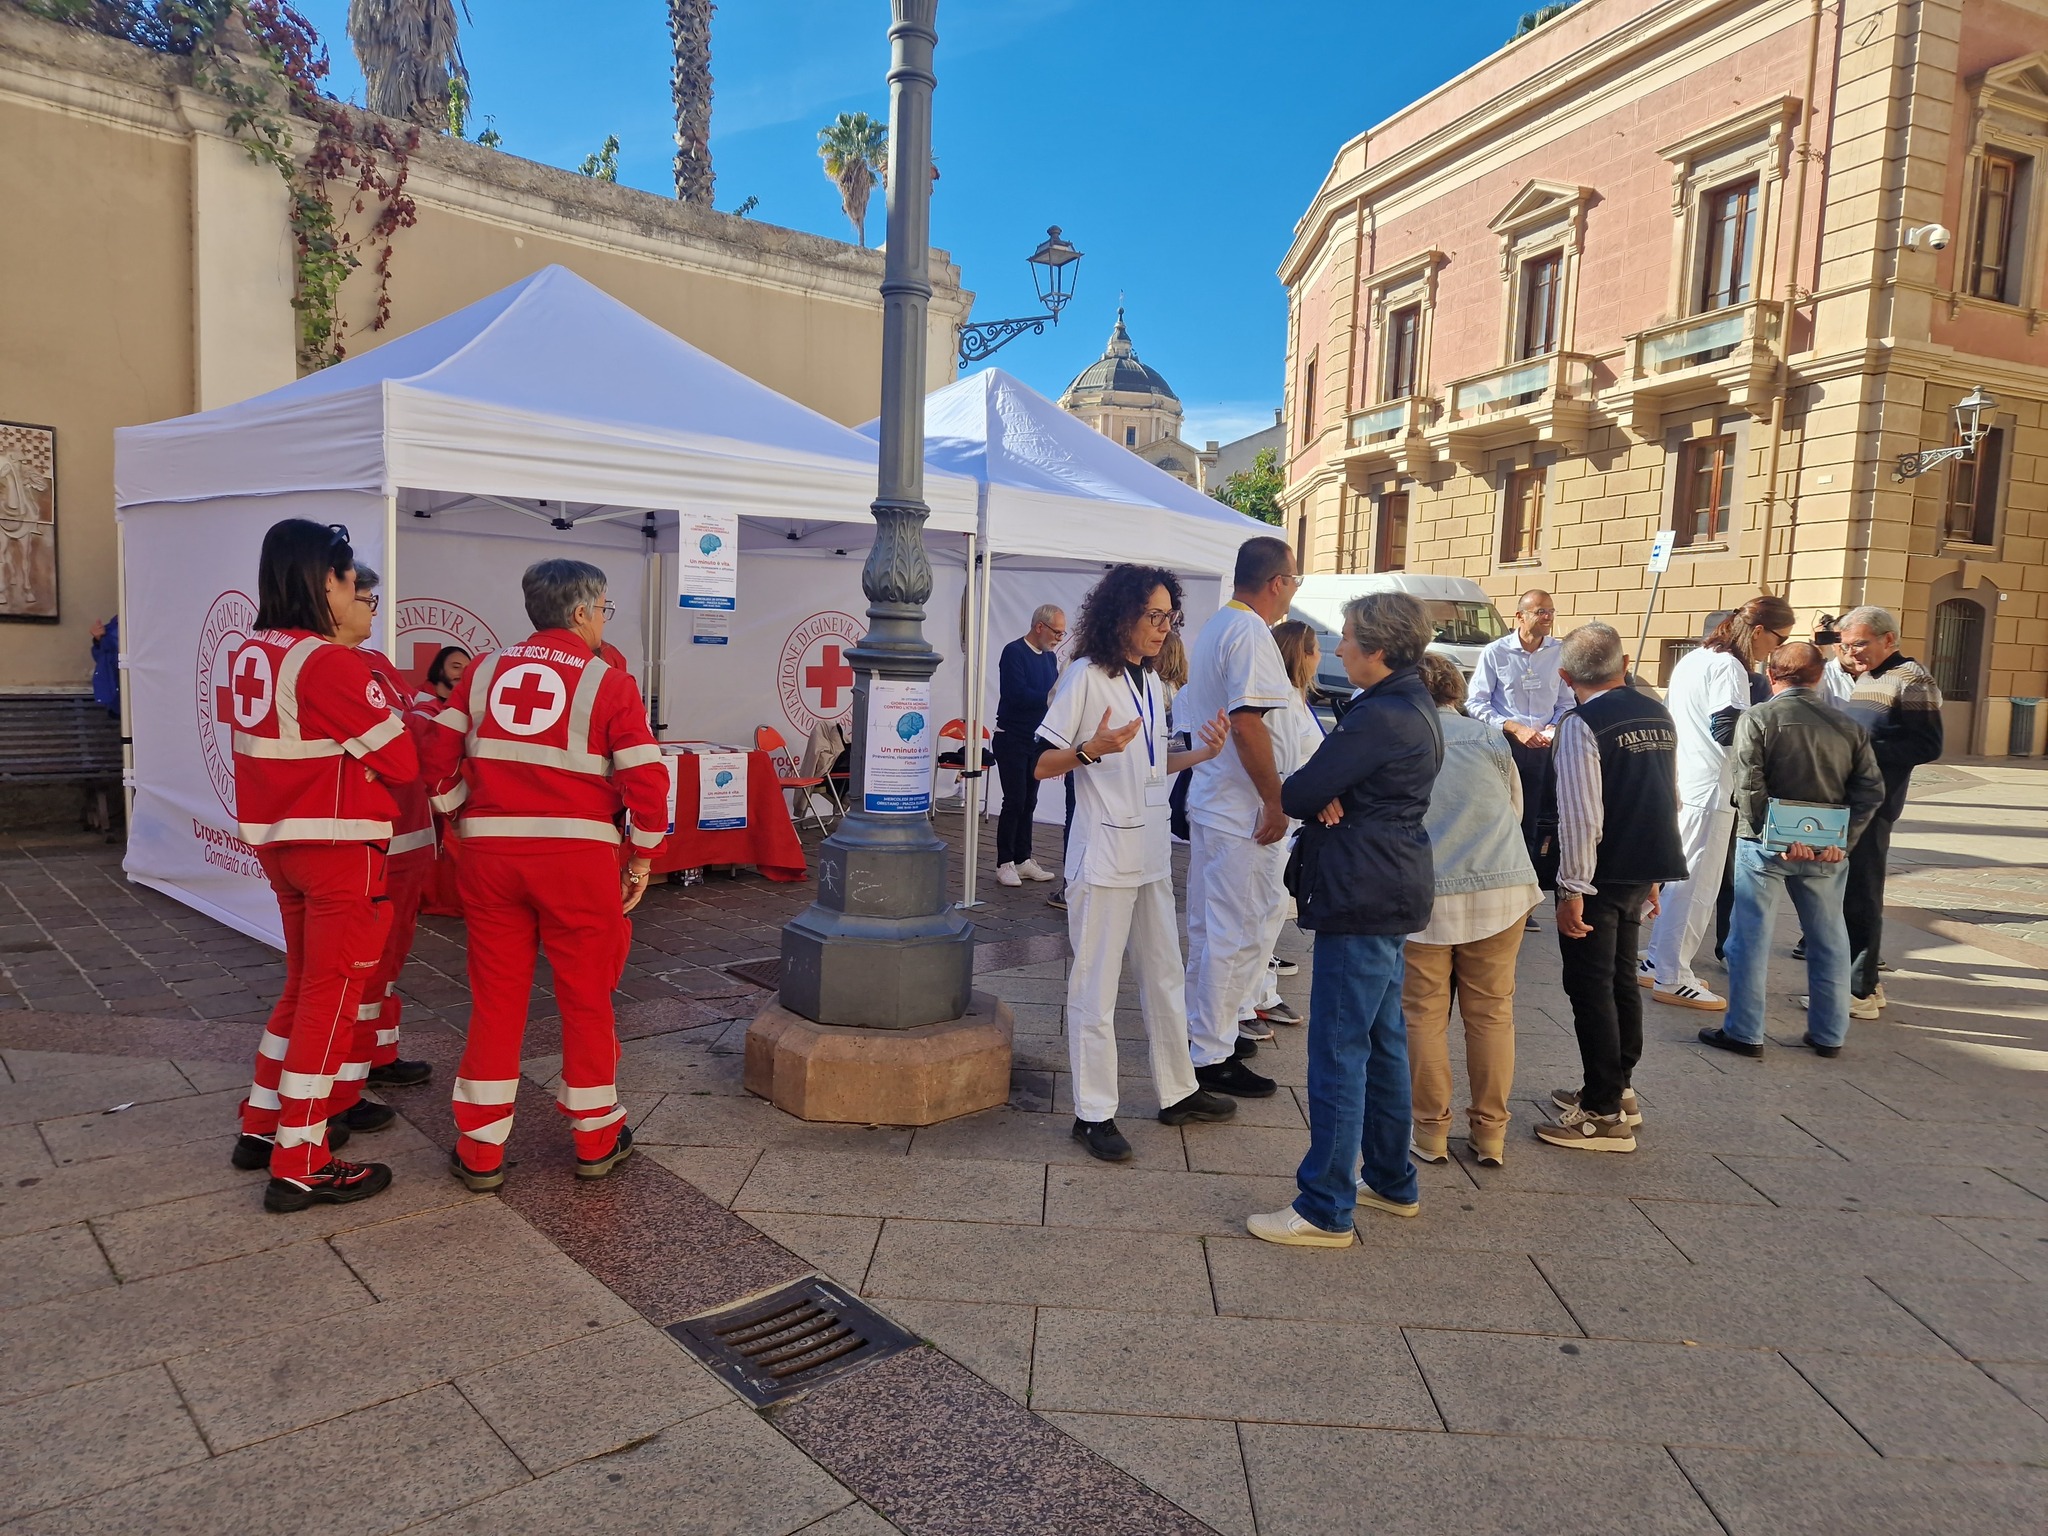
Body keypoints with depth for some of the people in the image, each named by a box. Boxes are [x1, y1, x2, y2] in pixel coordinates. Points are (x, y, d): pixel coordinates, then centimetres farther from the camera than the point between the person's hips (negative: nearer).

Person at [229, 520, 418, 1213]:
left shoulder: (249, 656, 7)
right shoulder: (329, 663, -19)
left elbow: (297, 742, 12)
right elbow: (401, 762, -15)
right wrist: (388, 731, 3)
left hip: (275, 840, 8)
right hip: (339, 847, -8)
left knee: (304, 984, 22)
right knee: (332, 997, 1)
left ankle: (263, 1126, 33)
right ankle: (301, 1168, 8)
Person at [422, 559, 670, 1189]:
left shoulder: (483, 671, 7)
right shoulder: (608, 681, -5)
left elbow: (437, 757, 2)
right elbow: (645, 779, -10)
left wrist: (466, 815, 15)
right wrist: (641, 859, 2)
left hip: (490, 854, 3)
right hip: (579, 858, -3)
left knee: (495, 1000, 12)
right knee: (586, 999, 11)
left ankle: (479, 1151, 20)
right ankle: (596, 1141, 24)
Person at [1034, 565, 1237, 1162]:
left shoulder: (1152, 683, 14)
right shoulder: (1087, 677, -10)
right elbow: (1042, 765, -11)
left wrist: (1201, 753, 4)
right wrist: (1093, 748, -28)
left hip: (1151, 851, 8)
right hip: (1104, 854, -8)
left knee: (1165, 975, 16)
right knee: (1096, 988, -1)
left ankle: (1178, 1091, 29)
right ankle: (1094, 1113, 9)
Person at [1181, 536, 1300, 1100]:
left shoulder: (1213, 629, 14)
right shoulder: (1250, 633, -17)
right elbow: (1247, 723, -25)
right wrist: (1276, 802, -19)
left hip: (1209, 802, 10)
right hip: (1243, 813, -10)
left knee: (1208, 928, 19)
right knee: (1238, 936, -2)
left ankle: (1203, 1030, 31)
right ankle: (1212, 1055, 6)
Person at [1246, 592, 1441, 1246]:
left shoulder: (1379, 716, -20)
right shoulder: (1415, 708, 14)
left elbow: (1296, 794, -17)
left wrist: (1313, 799, 5)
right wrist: (1328, 801, -12)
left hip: (1361, 895, -11)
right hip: (1391, 892, 11)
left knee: (1338, 1049, -5)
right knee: (1383, 1040, 19)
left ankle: (1325, 1209, 3)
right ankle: (1391, 1180, 32)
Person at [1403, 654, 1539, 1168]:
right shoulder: (1490, 738, 4)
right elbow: (1516, 811, 15)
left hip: (1424, 897, -2)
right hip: (1501, 890, 2)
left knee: (1425, 1014, 7)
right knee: (1492, 1012, 10)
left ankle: (1431, 1132, 12)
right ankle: (1490, 1133, 17)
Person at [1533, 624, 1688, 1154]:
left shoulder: (1582, 724, -16)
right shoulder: (1659, 716, 8)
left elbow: (1580, 814, -21)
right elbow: (1671, 799, 14)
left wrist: (1573, 888, -17)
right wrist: (1654, 875, 21)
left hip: (1599, 874, -8)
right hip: (1645, 870, 8)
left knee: (1591, 989, 0)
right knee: (1622, 979, 20)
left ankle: (1605, 1116, 5)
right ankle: (1617, 1089, 33)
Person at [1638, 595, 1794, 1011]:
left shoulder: (1693, 659, 15)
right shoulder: (1729, 668, -14)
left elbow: (1667, 714, 20)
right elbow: (1729, 733, -22)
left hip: (1681, 784, 10)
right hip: (1707, 792, -10)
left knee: (1678, 878, 17)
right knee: (1697, 887, -3)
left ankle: (1657, 962, 25)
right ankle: (1672, 979, 1)